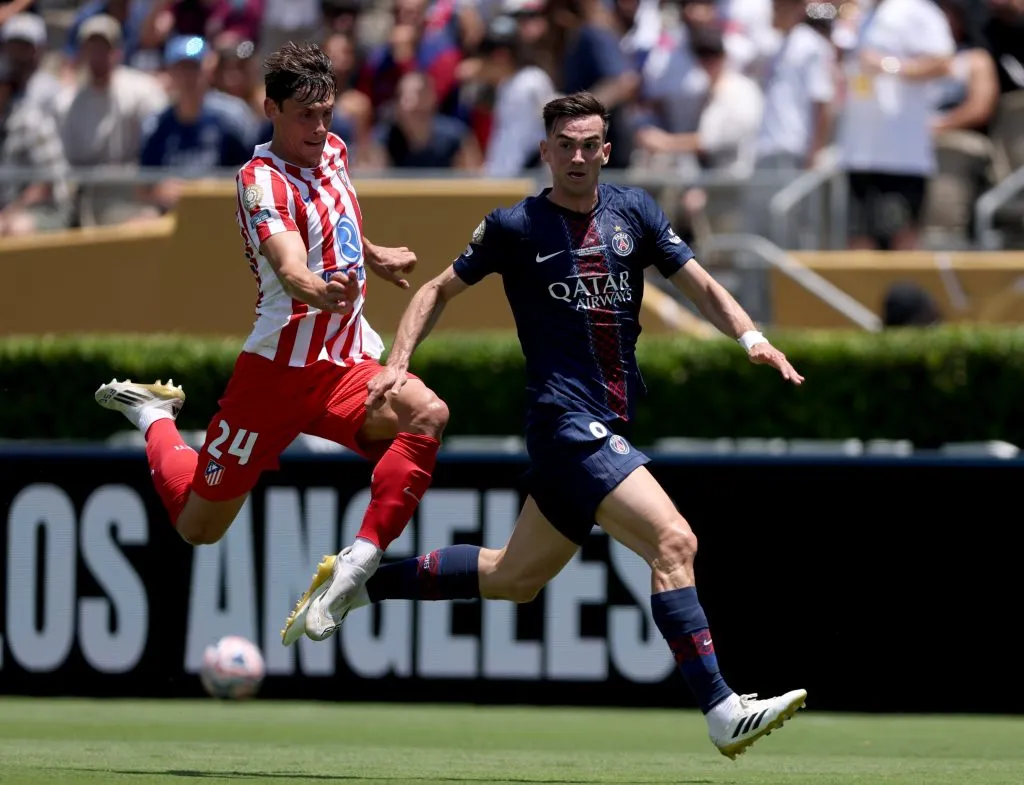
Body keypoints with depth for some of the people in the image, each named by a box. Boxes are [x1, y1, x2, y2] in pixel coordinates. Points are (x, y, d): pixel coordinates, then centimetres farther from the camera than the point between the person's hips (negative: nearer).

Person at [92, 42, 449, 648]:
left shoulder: (333, 151, 8)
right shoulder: (263, 182, -17)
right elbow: (290, 268, -38)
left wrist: (376, 258, 49)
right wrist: (322, 291, -59)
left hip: (348, 367, 6)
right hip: (280, 368, -6)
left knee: (427, 415, -28)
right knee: (199, 525, 7)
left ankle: (359, 562, -32)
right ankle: (155, 416, 38)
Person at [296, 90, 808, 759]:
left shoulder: (633, 212, 10)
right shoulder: (516, 228, -1)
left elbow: (700, 285, 8)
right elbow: (441, 290, 10)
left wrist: (751, 337, -10)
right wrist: (398, 362, -2)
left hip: (609, 427, 7)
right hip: (566, 421, -7)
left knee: (513, 578, 16)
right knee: (673, 542, -21)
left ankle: (361, 584, 32)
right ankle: (723, 713, -23)